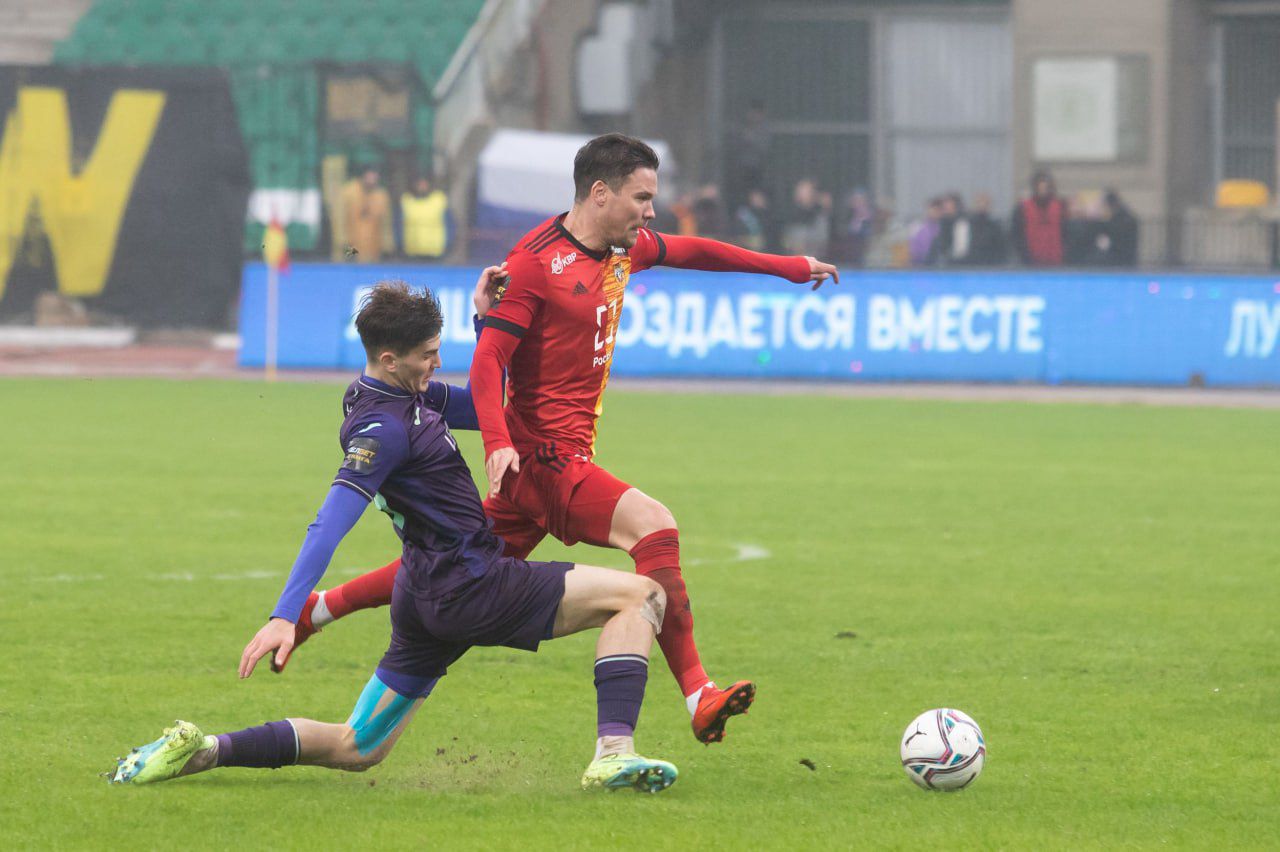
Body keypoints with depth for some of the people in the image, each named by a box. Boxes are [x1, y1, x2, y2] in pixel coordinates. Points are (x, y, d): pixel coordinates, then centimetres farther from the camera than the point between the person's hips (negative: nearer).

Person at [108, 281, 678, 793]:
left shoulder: (410, 394, 12)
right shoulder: (383, 427, -18)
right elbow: (331, 524, -27)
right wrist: (285, 615, -36)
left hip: (429, 596, 10)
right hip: (466, 584, -10)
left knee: (356, 750, 13)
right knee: (640, 596, -8)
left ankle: (201, 750, 3)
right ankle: (614, 754, -22)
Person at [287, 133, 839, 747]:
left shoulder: (626, 250, 11)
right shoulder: (536, 261, -14)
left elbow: (691, 251, 29)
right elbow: (488, 360, -16)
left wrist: (787, 267, 36)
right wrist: (497, 442, -30)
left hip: (570, 454, 9)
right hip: (543, 455, -9)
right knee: (653, 526, -24)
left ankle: (316, 609, 30)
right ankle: (698, 697, -26)